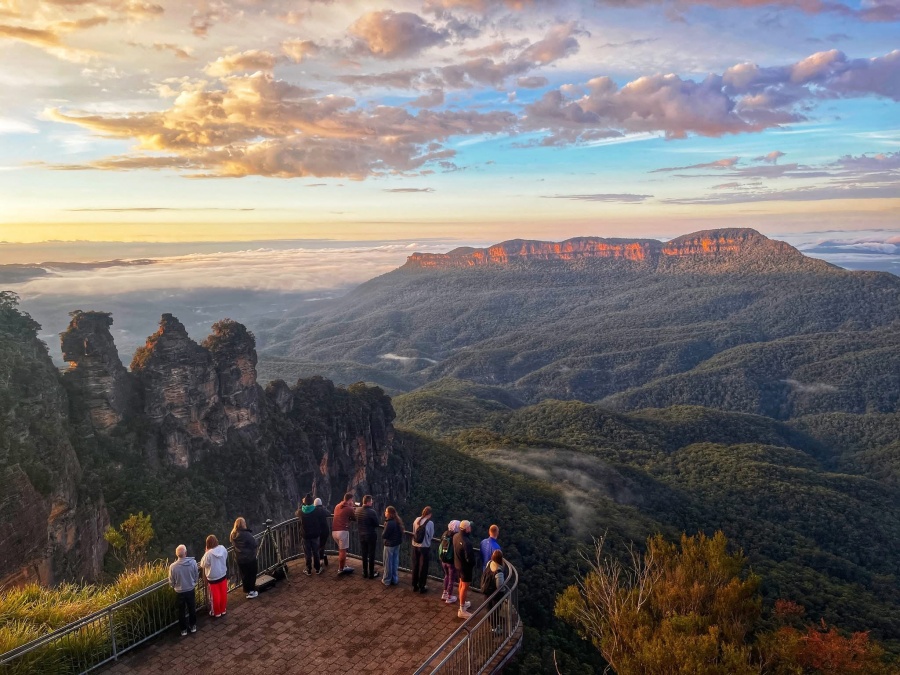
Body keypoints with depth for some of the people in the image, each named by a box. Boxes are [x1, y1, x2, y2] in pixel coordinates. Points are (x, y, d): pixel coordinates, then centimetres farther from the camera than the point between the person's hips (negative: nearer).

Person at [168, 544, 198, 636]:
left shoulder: (173, 566, -23)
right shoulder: (193, 562, -20)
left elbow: (171, 583, -10)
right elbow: (196, 576, -4)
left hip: (179, 592, -1)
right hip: (190, 590, 1)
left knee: (181, 611, 20)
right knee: (192, 609, 23)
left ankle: (184, 629, 33)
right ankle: (193, 626, 38)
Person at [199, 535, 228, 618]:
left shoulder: (209, 554, -27)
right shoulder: (223, 549, -13)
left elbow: (203, 565, -12)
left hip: (213, 578, -4)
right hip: (223, 575, 4)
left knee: (215, 596, 15)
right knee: (223, 594, 20)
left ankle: (217, 613, 31)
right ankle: (223, 610, 36)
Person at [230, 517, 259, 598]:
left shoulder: (233, 535, -4)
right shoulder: (246, 534, -25)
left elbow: (233, 544, 10)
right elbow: (255, 544, -19)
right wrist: (256, 540, 1)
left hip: (240, 559, 6)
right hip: (250, 558, -6)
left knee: (244, 575, 18)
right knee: (251, 575, 8)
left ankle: (247, 590, 31)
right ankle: (251, 592, 13)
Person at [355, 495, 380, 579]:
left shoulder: (357, 510, -6)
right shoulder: (372, 512, -23)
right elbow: (377, 524, -13)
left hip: (362, 535, 5)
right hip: (371, 536, -5)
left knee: (364, 555, 16)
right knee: (371, 555, 8)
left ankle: (365, 573, 24)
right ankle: (371, 574, 16)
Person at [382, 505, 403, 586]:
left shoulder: (389, 523, -25)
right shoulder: (398, 521, 2)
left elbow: (384, 535, -20)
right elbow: (400, 532, 10)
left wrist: (383, 535, 0)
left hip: (389, 545, -8)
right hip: (397, 544, 8)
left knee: (388, 563, 6)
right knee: (395, 562, 16)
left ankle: (387, 580, 17)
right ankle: (395, 579, 25)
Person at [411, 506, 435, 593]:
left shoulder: (416, 520, -4)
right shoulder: (430, 523, -16)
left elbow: (414, 532, 7)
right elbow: (431, 536, -5)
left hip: (415, 546, 4)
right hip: (425, 547, -4)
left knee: (415, 566, 17)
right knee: (423, 567, 9)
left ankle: (415, 585, 27)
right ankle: (421, 587, 17)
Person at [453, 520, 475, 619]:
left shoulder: (456, 536, -8)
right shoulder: (466, 542, -34)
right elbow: (469, 558, -28)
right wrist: (473, 564, -10)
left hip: (458, 563, 8)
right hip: (465, 566, -8)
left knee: (461, 583, 25)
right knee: (465, 587, 5)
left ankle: (462, 603, 44)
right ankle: (462, 610, 16)